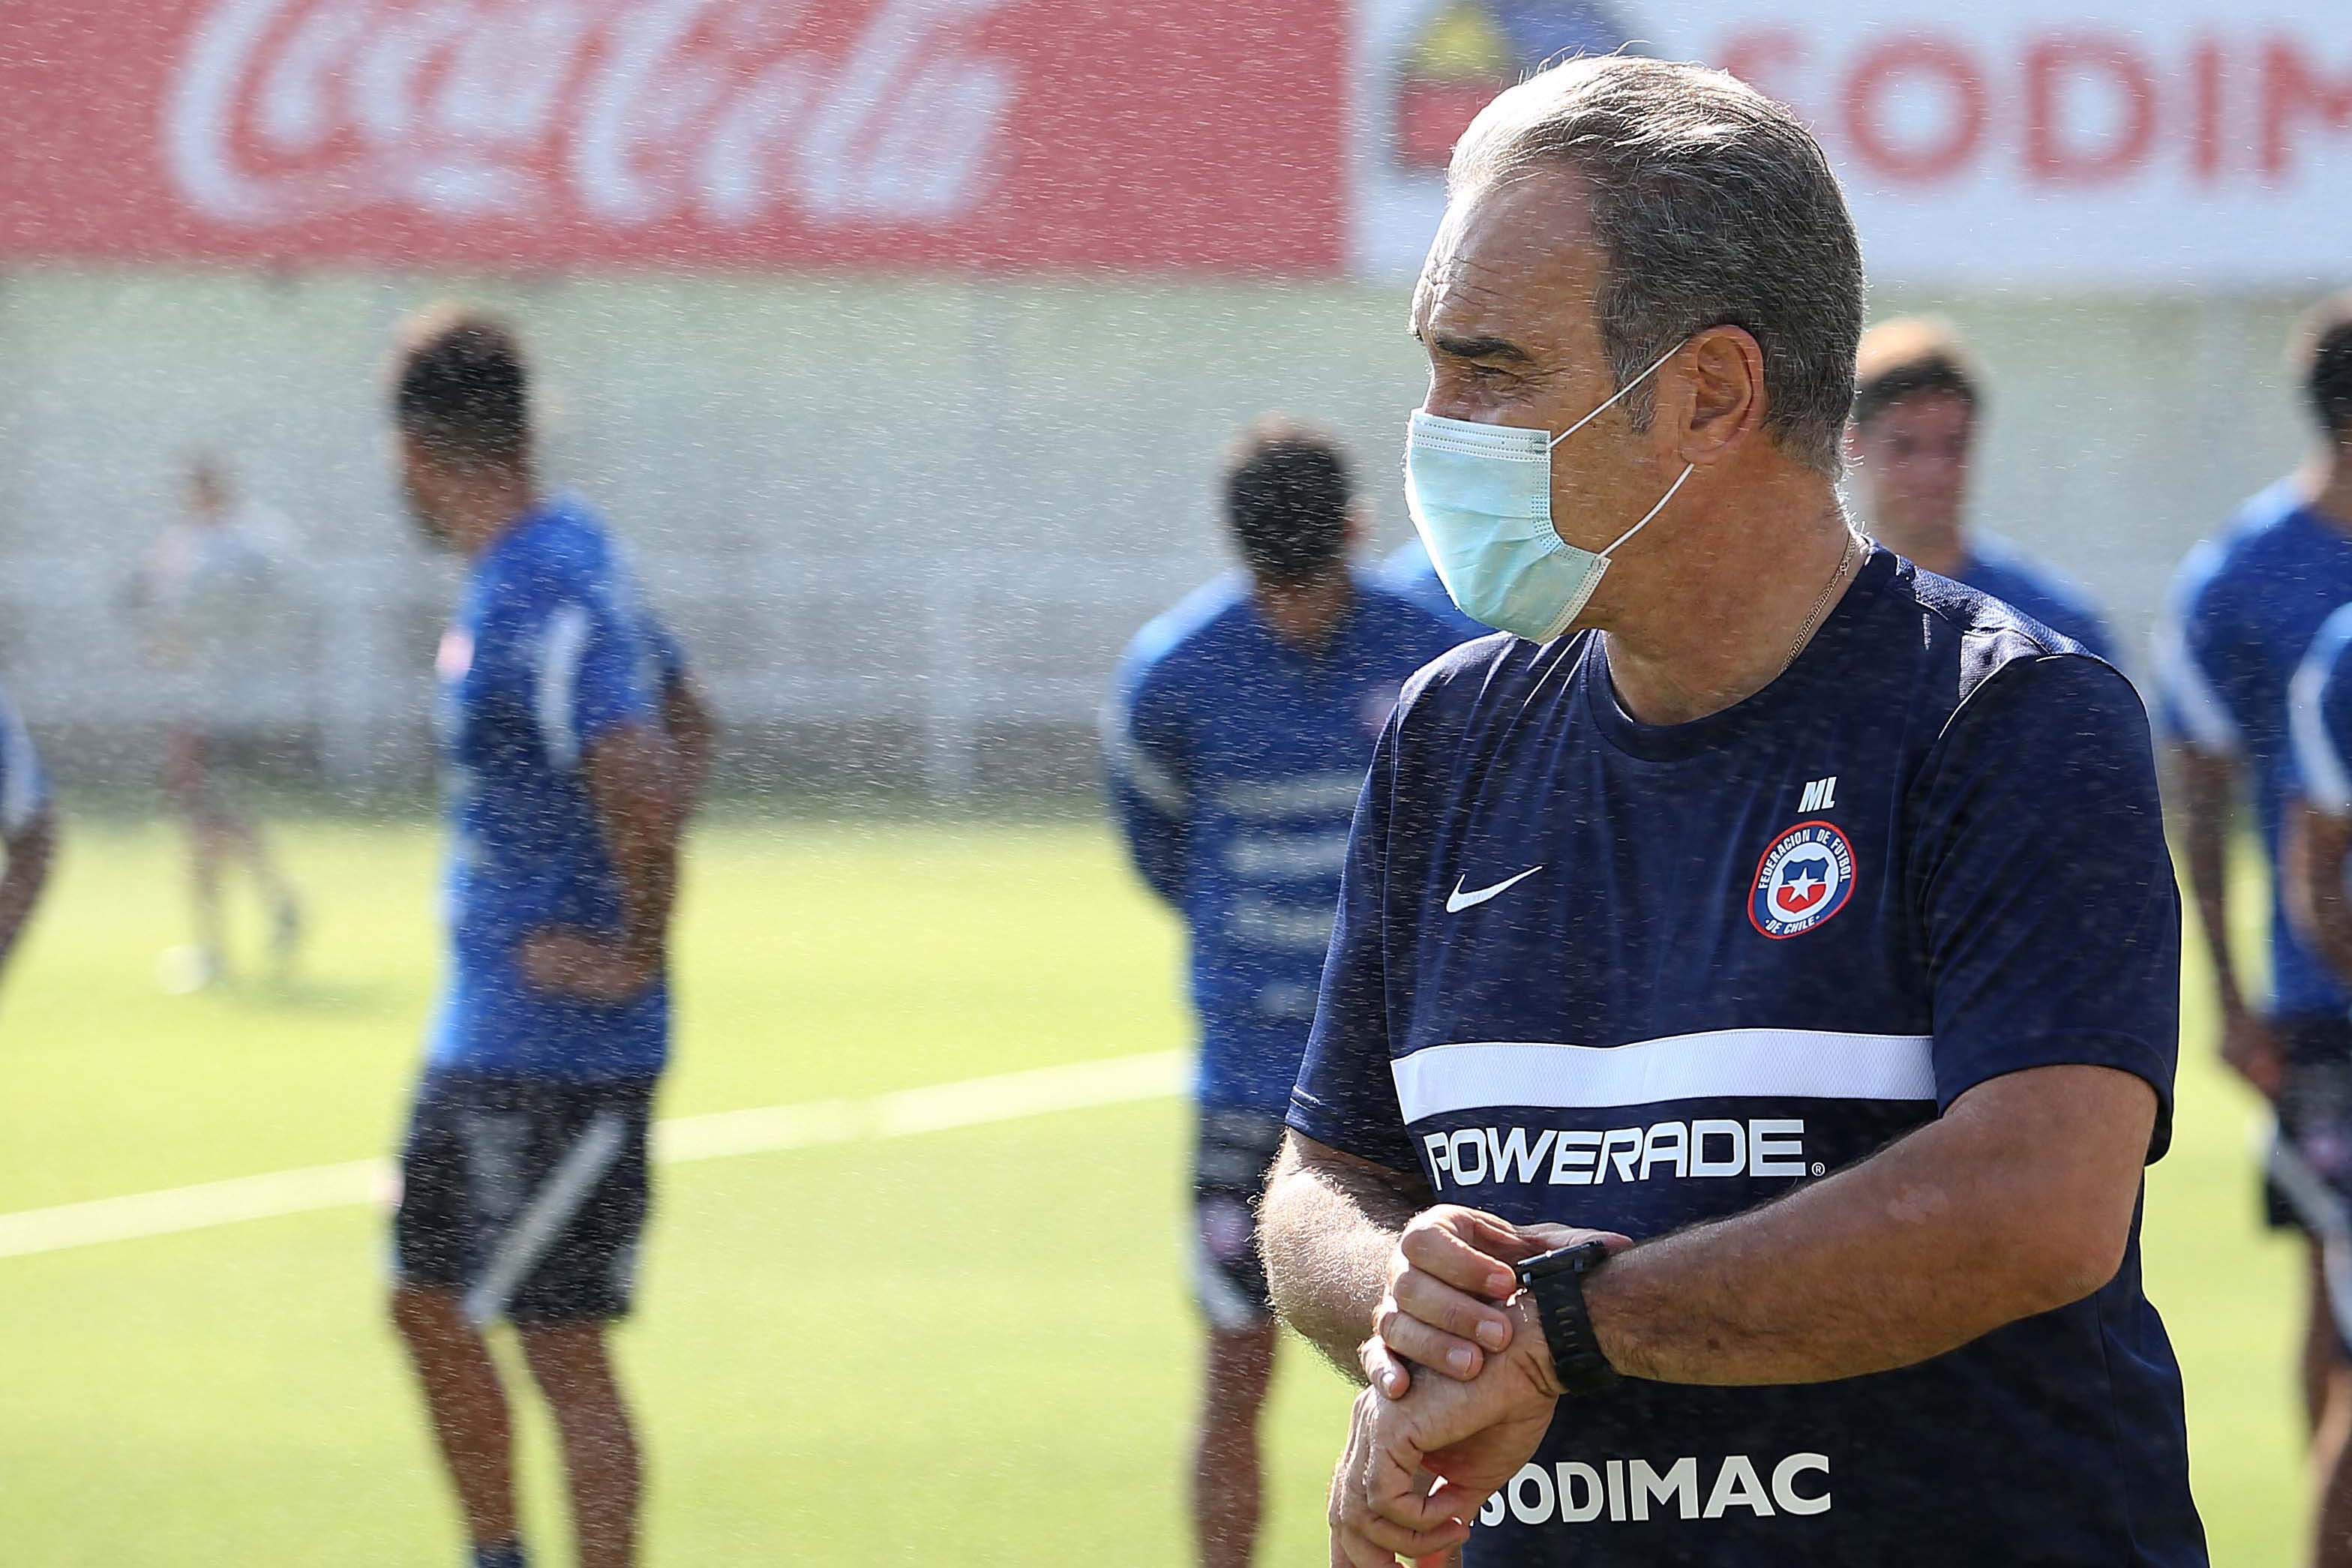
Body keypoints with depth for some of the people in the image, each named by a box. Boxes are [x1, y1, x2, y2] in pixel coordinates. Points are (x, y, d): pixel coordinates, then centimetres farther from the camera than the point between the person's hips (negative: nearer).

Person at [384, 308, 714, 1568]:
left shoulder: (543, 600, -21)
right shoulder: (566, 558, 11)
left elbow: (640, 788, -33)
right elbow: (687, 730, 23)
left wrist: (635, 953, -21)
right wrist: (634, 900, 12)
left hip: (557, 1045, -10)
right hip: (480, 1032, 10)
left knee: (560, 1344, -4)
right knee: (428, 1306, 17)